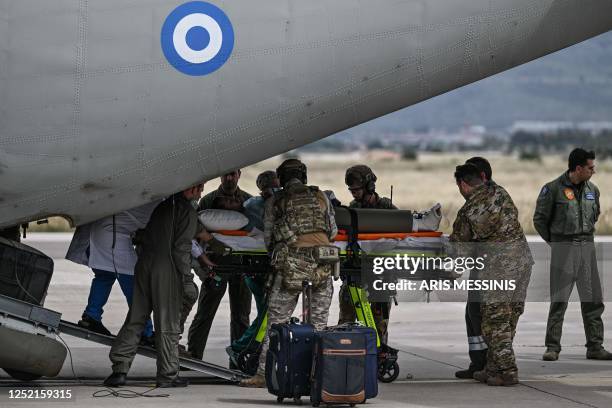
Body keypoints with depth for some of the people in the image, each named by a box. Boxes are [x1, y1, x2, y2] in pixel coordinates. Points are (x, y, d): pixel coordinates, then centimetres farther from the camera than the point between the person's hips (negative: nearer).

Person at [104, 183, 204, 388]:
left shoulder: (162, 206, 15)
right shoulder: (188, 212, -6)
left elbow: (142, 239, 16)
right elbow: (181, 248, -12)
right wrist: (186, 272, -3)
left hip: (144, 265, 6)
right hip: (167, 271, -6)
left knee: (135, 319, 9)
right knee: (167, 324, 2)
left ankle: (120, 367, 3)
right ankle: (168, 375, 7)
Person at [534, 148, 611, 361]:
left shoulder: (592, 190, 9)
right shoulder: (553, 189, -8)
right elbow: (539, 219, 0)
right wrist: (554, 242, 5)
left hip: (587, 247, 5)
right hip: (563, 249, -5)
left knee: (593, 300, 4)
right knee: (559, 300, -4)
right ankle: (552, 347, 1)